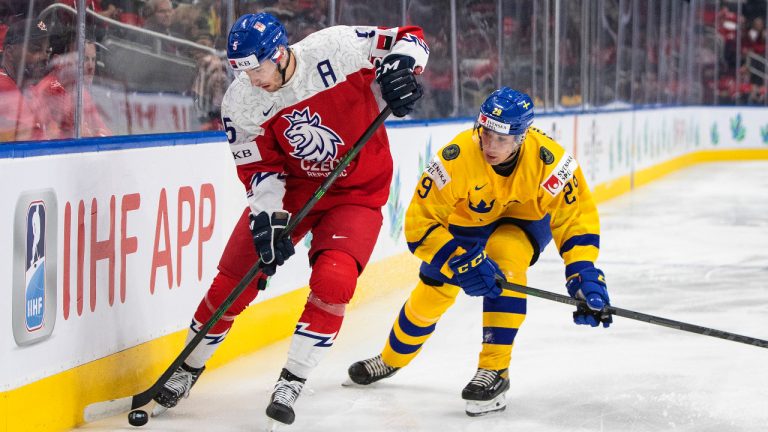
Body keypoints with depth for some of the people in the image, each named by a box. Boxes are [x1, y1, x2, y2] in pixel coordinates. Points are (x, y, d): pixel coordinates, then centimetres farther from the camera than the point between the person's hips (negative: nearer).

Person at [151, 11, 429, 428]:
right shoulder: (240, 103, -14)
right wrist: (267, 216, -22)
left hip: (358, 189, -2)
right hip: (291, 186, 3)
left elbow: (408, 39, -12)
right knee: (232, 281, -2)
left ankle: (291, 383, -10)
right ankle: (189, 367, 22)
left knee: (332, 280, -24)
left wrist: (399, 66, -32)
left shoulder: (337, 47, -24)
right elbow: (258, 167, -7)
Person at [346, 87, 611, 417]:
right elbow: (420, 223, -31)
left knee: (504, 262, -32)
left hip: (524, 220, -1)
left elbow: (577, 218, -25)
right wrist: (459, 262, -42)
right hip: (464, 221, 1)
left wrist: (584, 276, -36)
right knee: (432, 293, 6)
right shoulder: (456, 159, -37)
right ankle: (392, 359, 38)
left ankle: (495, 371, -24)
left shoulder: (549, 162, -36)